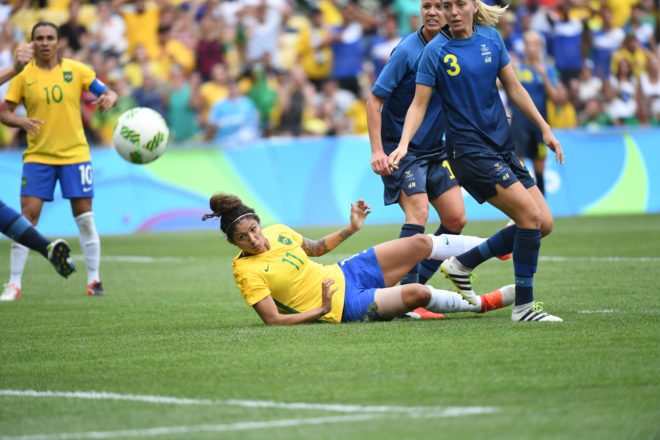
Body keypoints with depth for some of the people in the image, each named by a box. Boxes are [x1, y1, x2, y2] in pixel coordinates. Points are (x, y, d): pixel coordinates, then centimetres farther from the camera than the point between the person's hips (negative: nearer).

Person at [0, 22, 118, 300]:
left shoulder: (76, 70, 0)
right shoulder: (23, 76, 0)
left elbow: (108, 92, 4)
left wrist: (109, 98, -20)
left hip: (75, 154, 0)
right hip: (37, 156, 0)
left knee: (84, 217, 0)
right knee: (27, 216, -7)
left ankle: (94, 280, 11)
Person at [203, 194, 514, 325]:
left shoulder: (277, 232, 1)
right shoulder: (246, 271, -18)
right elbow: (273, 320, -20)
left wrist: (351, 229, 13)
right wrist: (320, 312, -28)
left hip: (346, 272, 7)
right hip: (344, 306, -7)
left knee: (421, 243, -1)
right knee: (418, 293, -25)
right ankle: (486, 302, -3)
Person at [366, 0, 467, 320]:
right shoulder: (407, 51, -16)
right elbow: (374, 100, -14)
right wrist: (377, 150, -21)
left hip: (434, 148, 7)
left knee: (456, 218, 0)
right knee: (418, 211, -22)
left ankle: (418, 282, 15)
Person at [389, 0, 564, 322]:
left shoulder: (491, 38, 7)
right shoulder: (435, 51, -7)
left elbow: (514, 88, 13)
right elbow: (419, 103, -6)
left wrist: (544, 129, 11)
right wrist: (404, 143, -21)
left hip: (502, 147, 7)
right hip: (469, 150, -7)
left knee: (544, 223, 1)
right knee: (530, 215, -19)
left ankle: (463, 264, 13)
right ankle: (523, 306, -9)